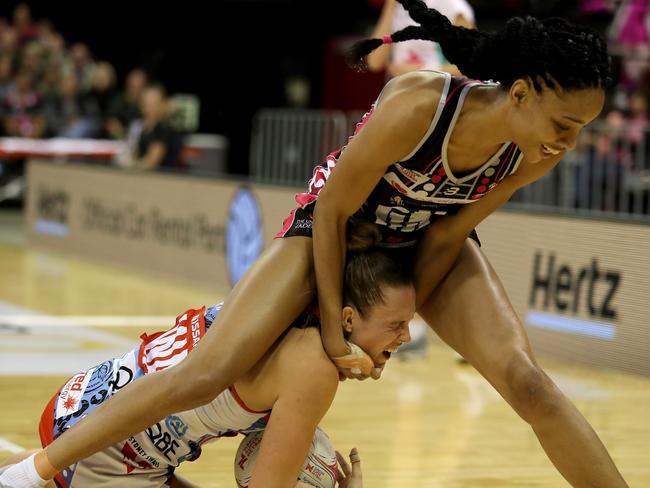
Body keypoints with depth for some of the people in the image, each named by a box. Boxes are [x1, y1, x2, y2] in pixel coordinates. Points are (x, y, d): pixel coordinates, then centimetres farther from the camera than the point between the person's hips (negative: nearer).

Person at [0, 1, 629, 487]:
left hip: (424, 243, 4)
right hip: (334, 226, -4)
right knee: (206, 374, -13)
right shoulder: (415, 108, -38)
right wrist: (332, 325, -16)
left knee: (521, 375, -18)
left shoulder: (538, 153, -23)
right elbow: (333, 209, -23)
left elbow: (446, 236, -10)